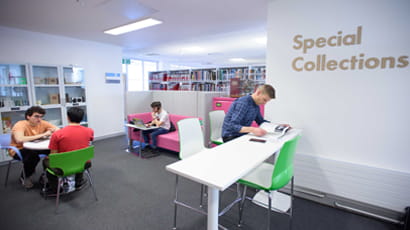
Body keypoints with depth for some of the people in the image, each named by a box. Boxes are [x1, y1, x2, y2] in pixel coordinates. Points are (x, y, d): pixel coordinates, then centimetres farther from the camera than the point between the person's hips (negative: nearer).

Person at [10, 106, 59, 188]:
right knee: (33, 154, -36)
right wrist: (41, 135, -39)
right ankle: (25, 177, -7)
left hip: (34, 148, 5)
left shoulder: (42, 123, -8)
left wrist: (51, 132, -31)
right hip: (18, 150, -5)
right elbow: (19, 140, -43)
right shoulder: (20, 125, -23)